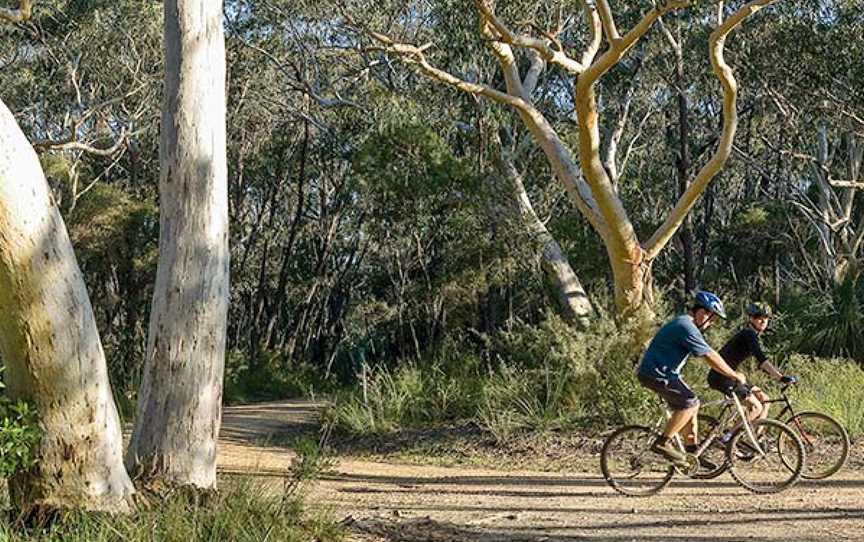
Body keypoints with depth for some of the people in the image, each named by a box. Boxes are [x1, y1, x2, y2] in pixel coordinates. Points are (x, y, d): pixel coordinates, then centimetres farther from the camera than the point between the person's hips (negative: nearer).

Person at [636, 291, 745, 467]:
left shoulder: (683, 324, 15)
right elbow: (710, 357, -19)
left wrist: (731, 373, 21)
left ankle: (692, 451, 14)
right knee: (689, 403, -14)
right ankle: (662, 443, -11)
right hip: (655, 374, -10)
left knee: (690, 404, 10)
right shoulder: (686, 327, -19)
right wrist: (734, 375, -10)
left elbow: (709, 355, 22)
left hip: (663, 372, 10)